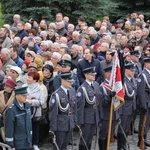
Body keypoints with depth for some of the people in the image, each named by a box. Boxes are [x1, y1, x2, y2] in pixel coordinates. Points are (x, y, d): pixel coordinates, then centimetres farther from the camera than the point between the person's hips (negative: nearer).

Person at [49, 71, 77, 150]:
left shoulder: (72, 91, 1)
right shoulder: (56, 94, -19)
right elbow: (53, 112, -16)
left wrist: (74, 120, 9)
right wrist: (53, 128, -14)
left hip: (70, 123, 6)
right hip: (60, 124, -6)